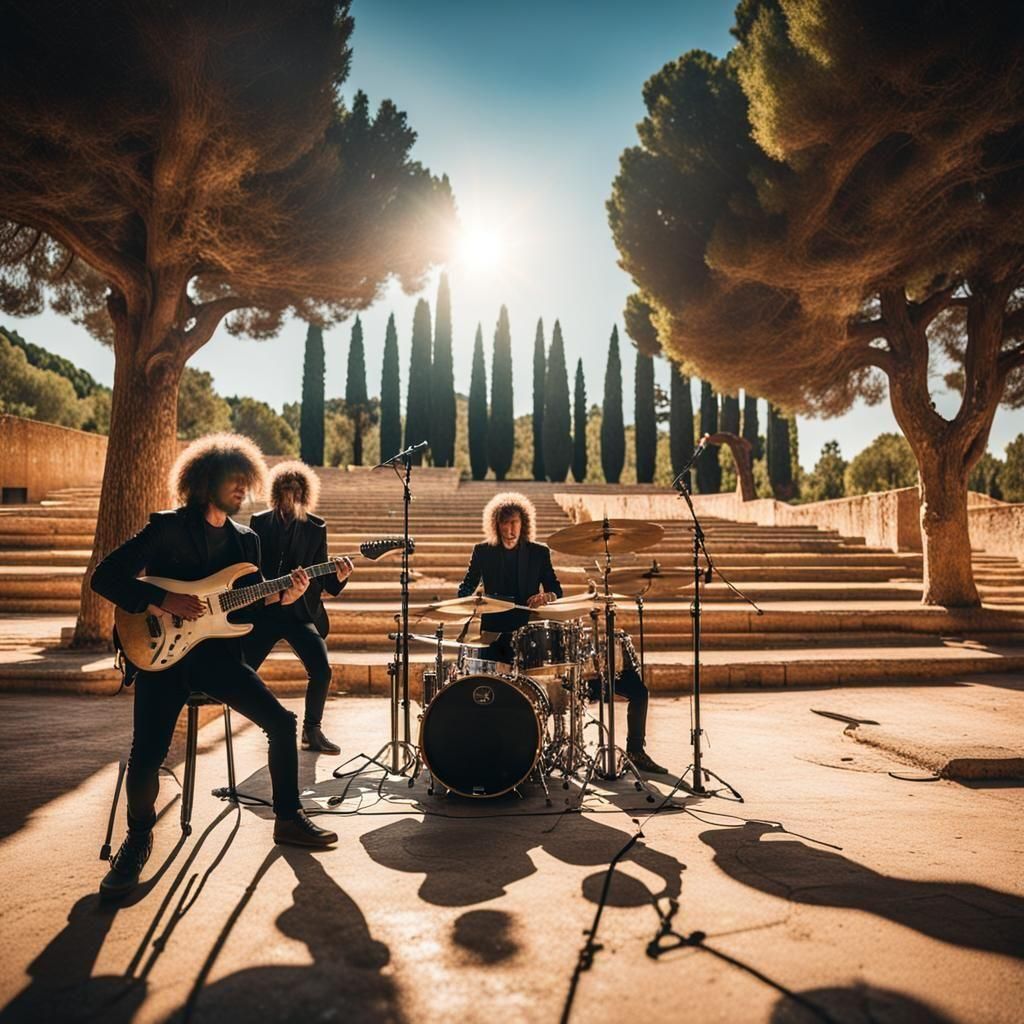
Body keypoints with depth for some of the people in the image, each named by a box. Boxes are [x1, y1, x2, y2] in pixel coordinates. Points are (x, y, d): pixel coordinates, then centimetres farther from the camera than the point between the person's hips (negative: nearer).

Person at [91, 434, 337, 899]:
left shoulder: (245, 539, 11)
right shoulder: (167, 527, -6)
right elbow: (104, 577, -9)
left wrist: (283, 596, -7)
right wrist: (161, 602, -20)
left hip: (217, 652, 5)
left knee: (281, 721, -8)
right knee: (146, 758, -18)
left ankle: (288, 817, 11)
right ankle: (138, 837, 14)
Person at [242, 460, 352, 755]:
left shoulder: (316, 527, 3)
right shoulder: (259, 522, 6)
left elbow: (322, 577, 2)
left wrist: (338, 577, -20)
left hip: (300, 612, -1)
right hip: (263, 610, 1)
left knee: (321, 670, -16)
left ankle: (312, 731, 4)